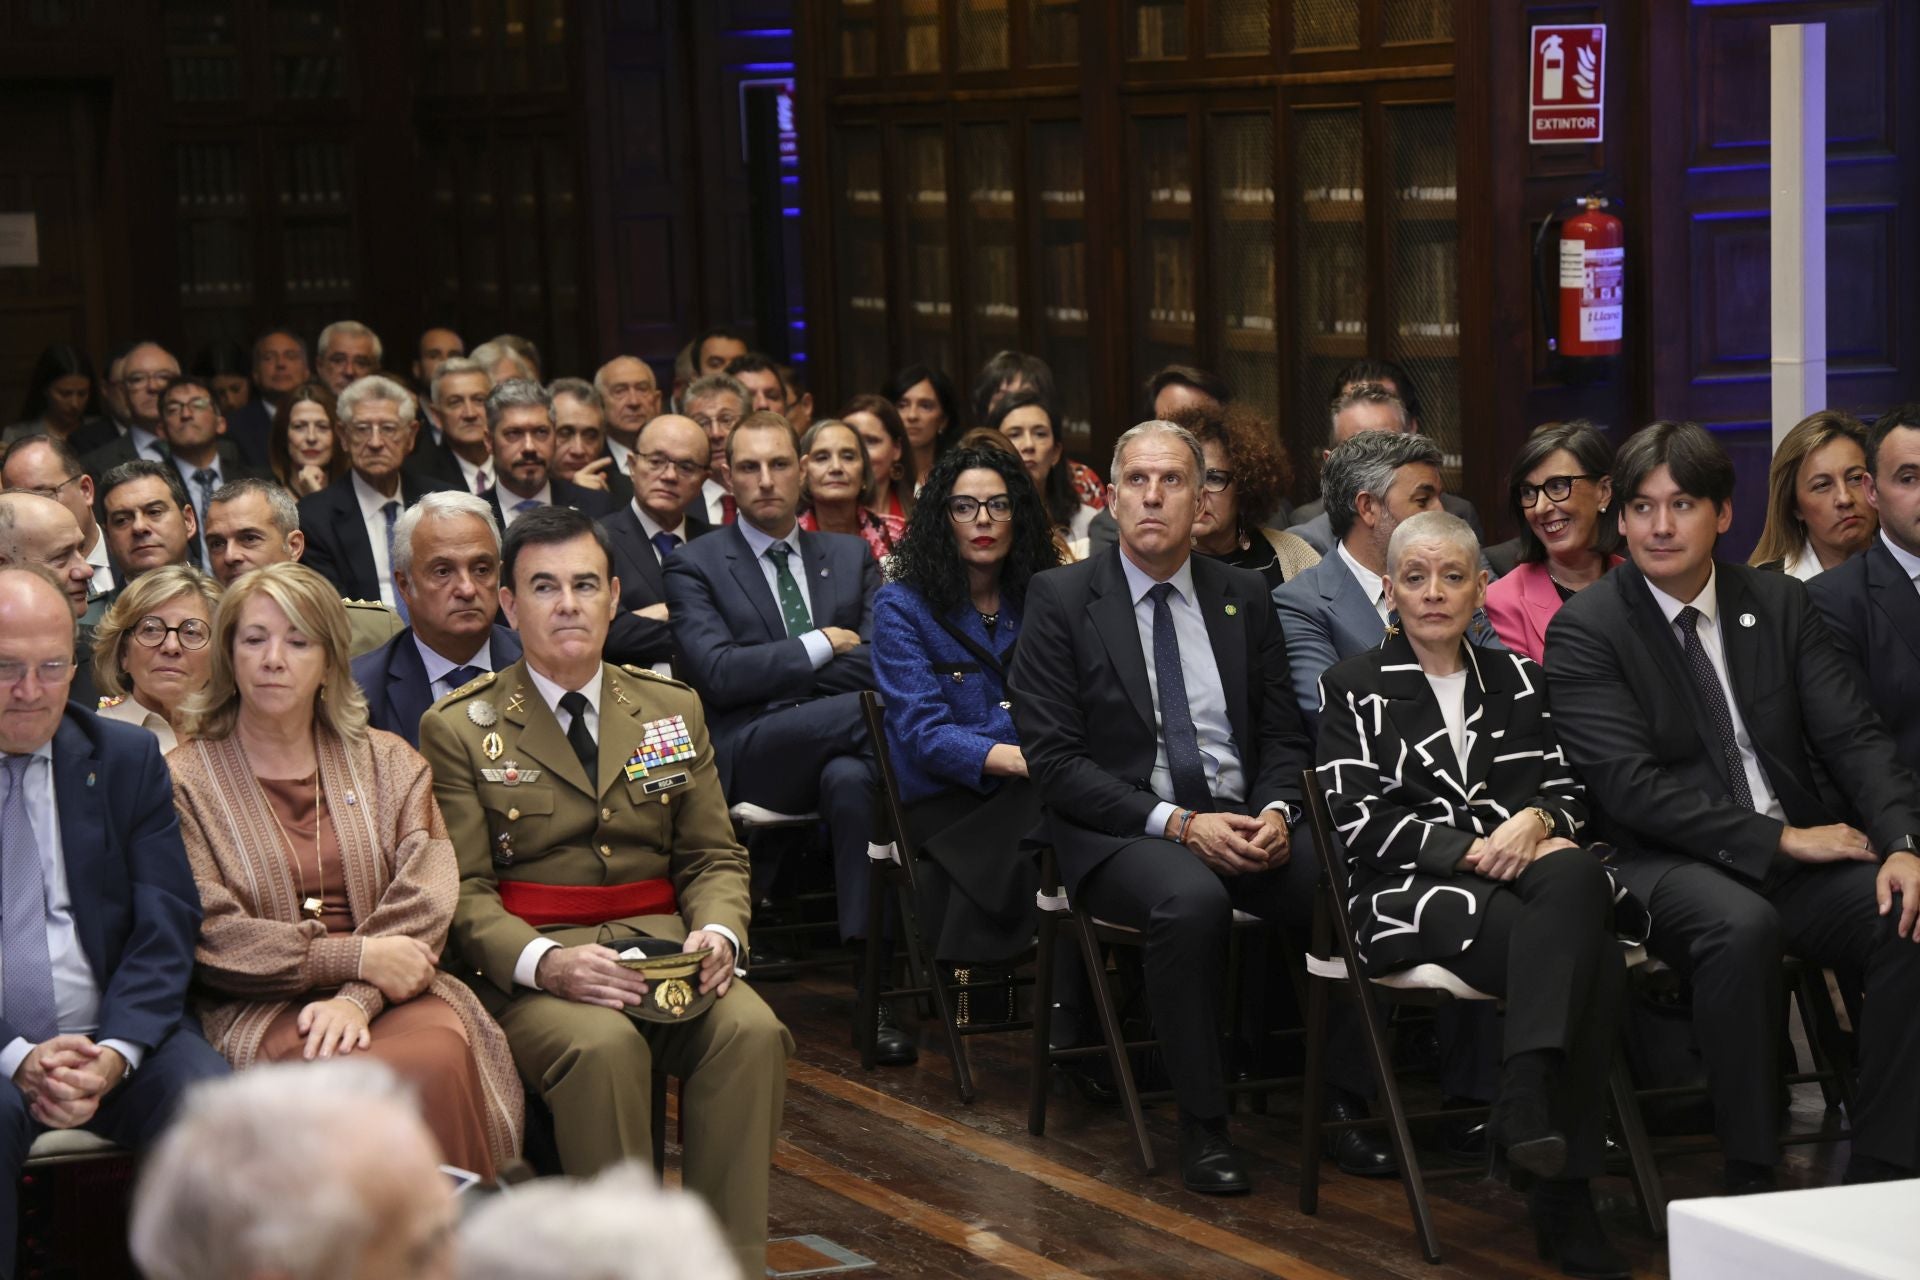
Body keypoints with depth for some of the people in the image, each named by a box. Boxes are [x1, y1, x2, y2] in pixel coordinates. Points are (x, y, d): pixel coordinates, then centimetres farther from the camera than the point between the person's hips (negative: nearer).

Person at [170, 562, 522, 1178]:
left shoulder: (389, 764, 17)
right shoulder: (183, 781, 8)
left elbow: (423, 902, 4)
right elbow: (209, 934, -3)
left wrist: (357, 997, -15)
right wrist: (360, 957, -11)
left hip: (390, 994, 3)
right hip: (257, 1012, -2)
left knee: (440, 1056, -32)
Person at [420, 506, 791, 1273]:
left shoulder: (674, 711, 17)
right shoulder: (459, 729, 4)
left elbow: (715, 856, 14)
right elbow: (463, 891, -2)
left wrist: (719, 931, -10)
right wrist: (545, 962, -22)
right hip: (526, 963, -3)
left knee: (750, 1030, -27)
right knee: (603, 1045, -35)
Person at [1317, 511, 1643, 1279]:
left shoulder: (1517, 681, 24)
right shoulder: (1354, 688, 12)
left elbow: (1567, 790, 17)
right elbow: (1359, 821, 1)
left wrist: (1536, 820, -8)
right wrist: (1474, 846, -12)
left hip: (1526, 867, 4)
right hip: (1409, 892, -4)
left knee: (1577, 878, -38)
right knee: (1591, 962, -33)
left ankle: (1526, 1097, -41)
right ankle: (1562, 1197, -34)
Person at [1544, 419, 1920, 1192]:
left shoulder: (1780, 604, 11)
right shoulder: (1585, 629, -4)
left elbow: (1853, 738, 5)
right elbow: (1629, 785, -14)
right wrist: (1779, 838, -17)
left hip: (1803, 850, 5)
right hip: (1667, 864, -4)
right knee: (1741, 925, -37)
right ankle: (1750, 1180, -26)